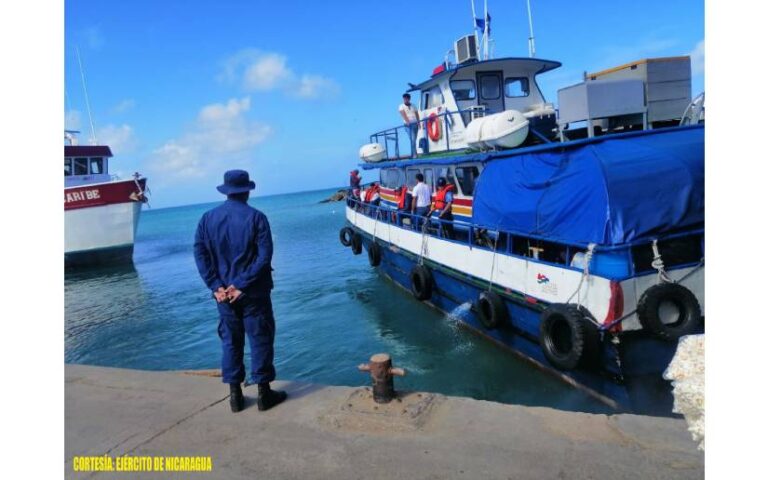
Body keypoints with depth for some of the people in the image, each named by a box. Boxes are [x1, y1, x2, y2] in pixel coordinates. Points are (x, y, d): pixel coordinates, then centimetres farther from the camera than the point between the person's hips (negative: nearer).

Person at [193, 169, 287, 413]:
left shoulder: (208, 218, 2)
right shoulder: (256, 217, -10)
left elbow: (200, 254, -4)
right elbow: (264, 257, -17)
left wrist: (216, 286, -7)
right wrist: (242, 285, -15)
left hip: (224, 292, 4)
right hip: (253, 292, -3)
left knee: (230, 341, 14)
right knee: (260, 339, 7)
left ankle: (235, 395, 20)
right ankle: (264, 393, 14)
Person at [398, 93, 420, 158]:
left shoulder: (413, 106, 17)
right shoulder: (401, 106, 4)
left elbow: (417, 114, 12)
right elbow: (403, 114, -11)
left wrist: (418, 122, -1)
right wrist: (407, 121, -27)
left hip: (415, 124, 4)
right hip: (408, 125, -4)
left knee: (414, 139, 3)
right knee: (412, 139, -14)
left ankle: (413, 154, 7)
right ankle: (414, 154, -16)